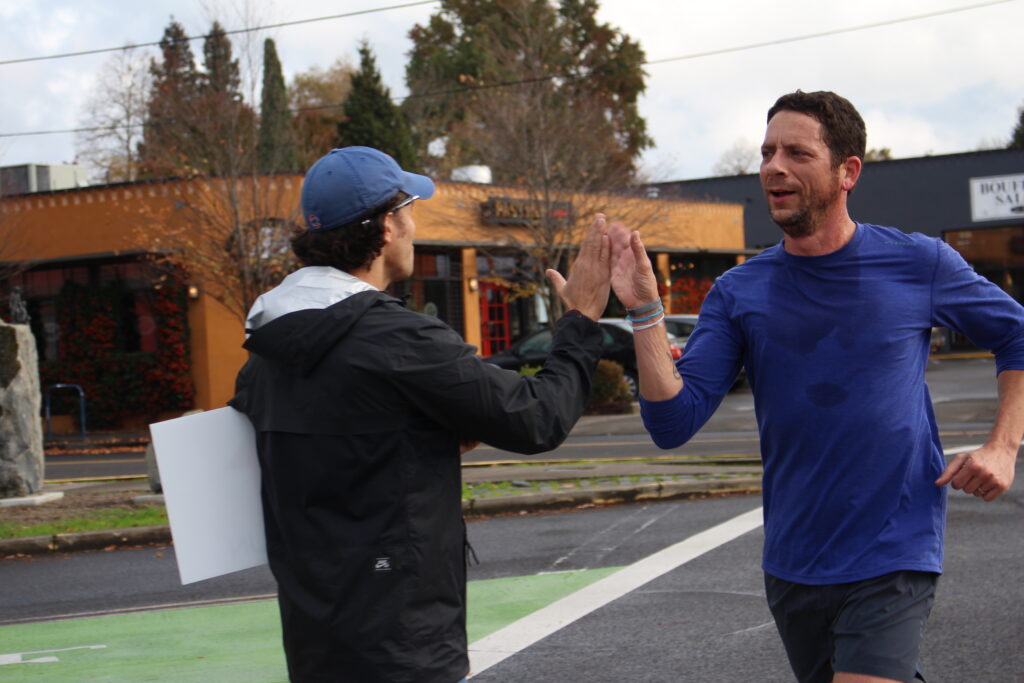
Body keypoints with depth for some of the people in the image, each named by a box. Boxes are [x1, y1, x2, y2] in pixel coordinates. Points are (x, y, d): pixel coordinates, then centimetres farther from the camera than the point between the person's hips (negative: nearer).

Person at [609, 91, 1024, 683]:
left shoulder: (919, 265, -4)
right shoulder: (739, 293, 0)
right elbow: (674, 423, -8)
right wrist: (646, 313, -19)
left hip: (892, 560, -4)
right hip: (792, 564, 4)